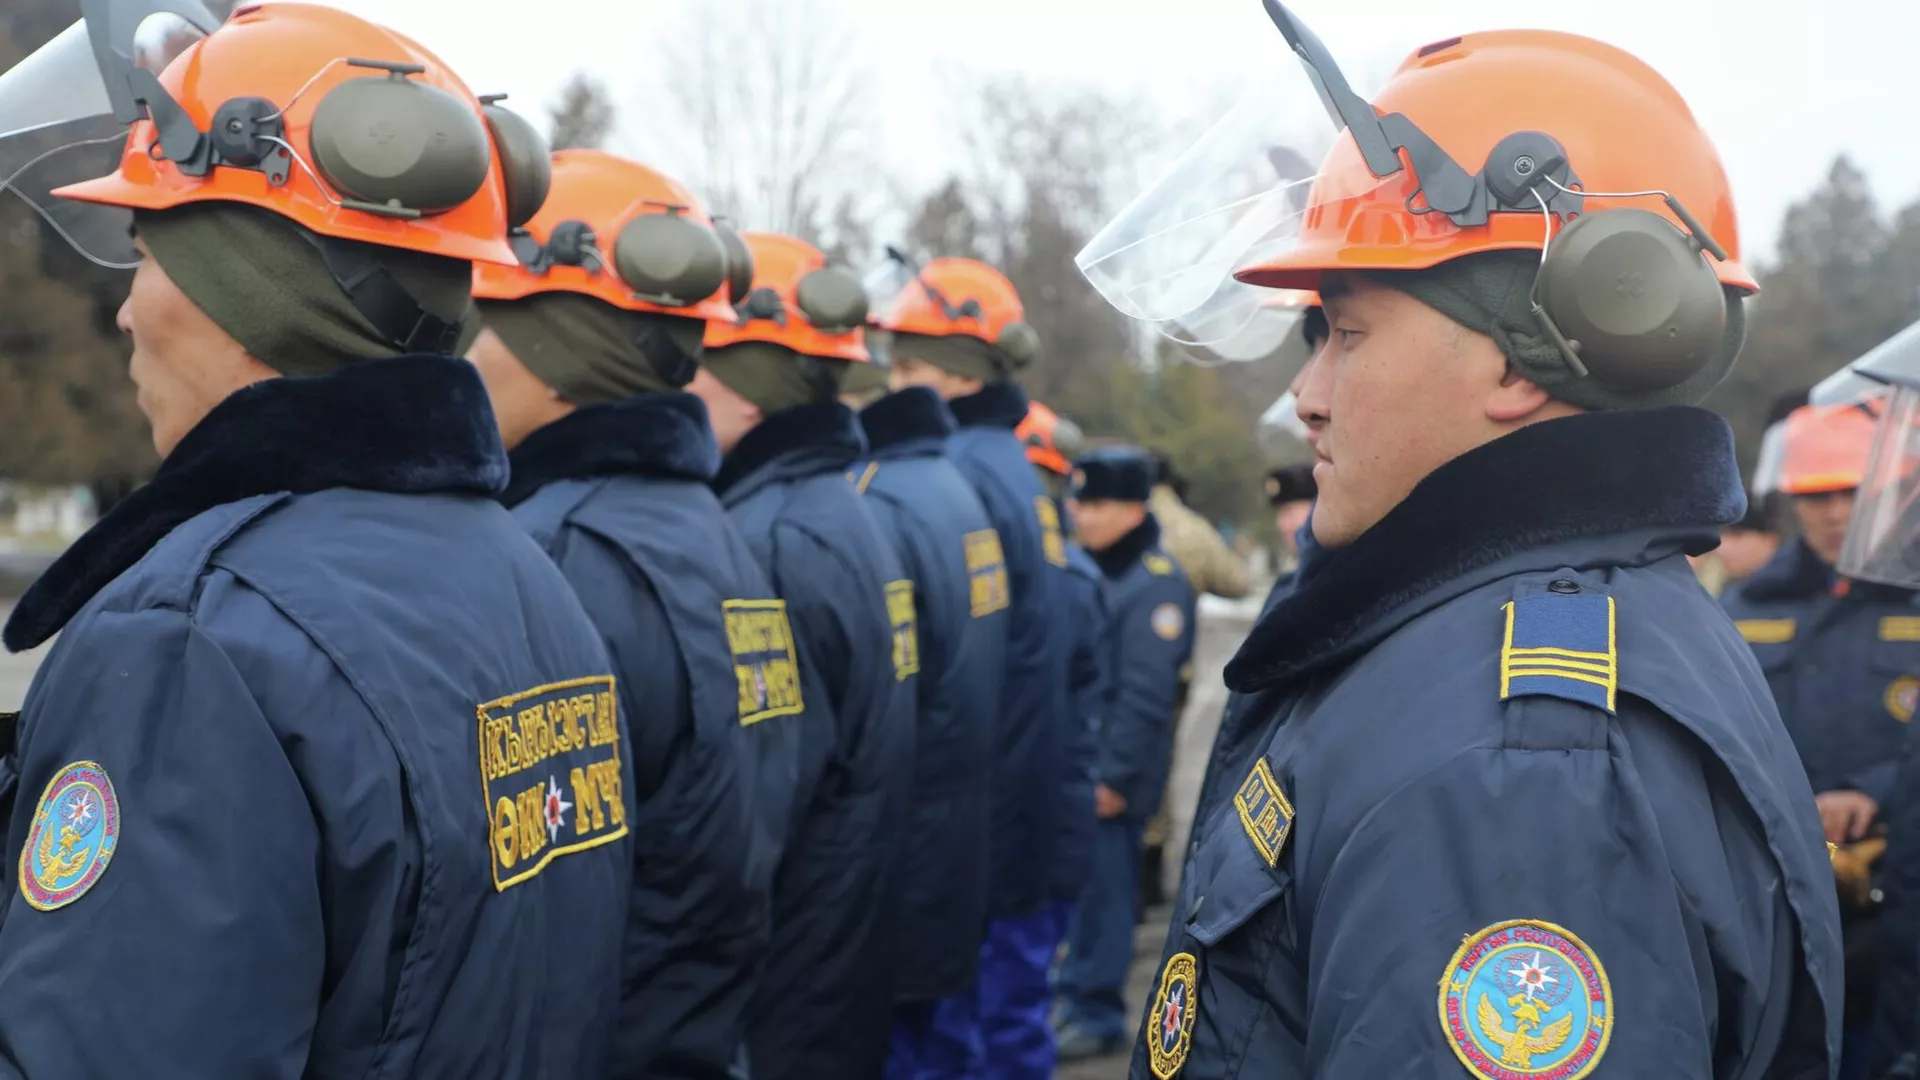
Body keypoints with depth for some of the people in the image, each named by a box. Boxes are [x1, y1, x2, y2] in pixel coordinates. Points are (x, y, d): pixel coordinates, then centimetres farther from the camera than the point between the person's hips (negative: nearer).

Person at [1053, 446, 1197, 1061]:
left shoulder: (1156, 583, -14)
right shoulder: (1083, 568, 12)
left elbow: (1146, 695, -18)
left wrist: (1115, 776, -18)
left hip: (1107, 774, -8)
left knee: (1099, 887, -1)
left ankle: (1096, 1013, 8)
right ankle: (1073, 992, 23)